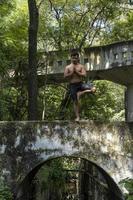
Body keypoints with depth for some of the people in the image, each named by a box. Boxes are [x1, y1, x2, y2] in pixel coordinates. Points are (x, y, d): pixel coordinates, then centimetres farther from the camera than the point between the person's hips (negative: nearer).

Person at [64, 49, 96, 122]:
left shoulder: (81, 66, 6)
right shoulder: (67, 67, 6)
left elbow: (84, 75, -7)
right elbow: (65, 76, -6)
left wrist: (77, 72, -11)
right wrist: (72, 72, -10)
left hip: (80, 84, 1)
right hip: (72, 85, -1)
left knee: (93, 89, -21)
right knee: (75, 101, 2)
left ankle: (80, 93, -3)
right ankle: (77, 117, 8)